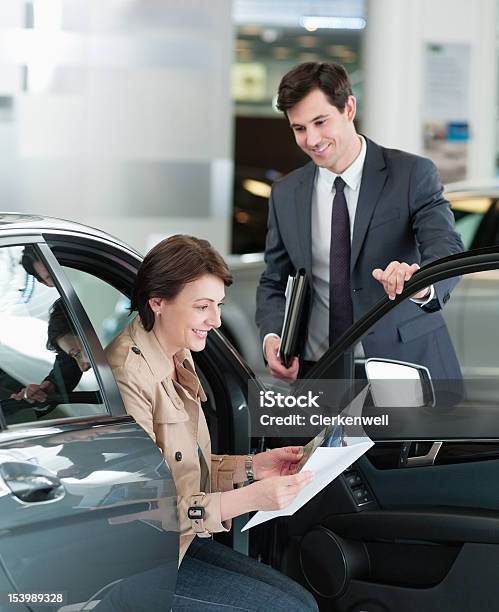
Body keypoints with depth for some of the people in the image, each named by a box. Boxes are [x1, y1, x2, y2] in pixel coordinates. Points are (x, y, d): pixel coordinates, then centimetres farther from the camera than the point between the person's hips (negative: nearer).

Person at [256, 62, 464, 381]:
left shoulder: (413, 174, -5)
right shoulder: (286, 195, 7)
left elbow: (447, 250, -17)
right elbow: (274, 283, 14)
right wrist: (272, 336, -8)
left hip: (405, 368, -2)